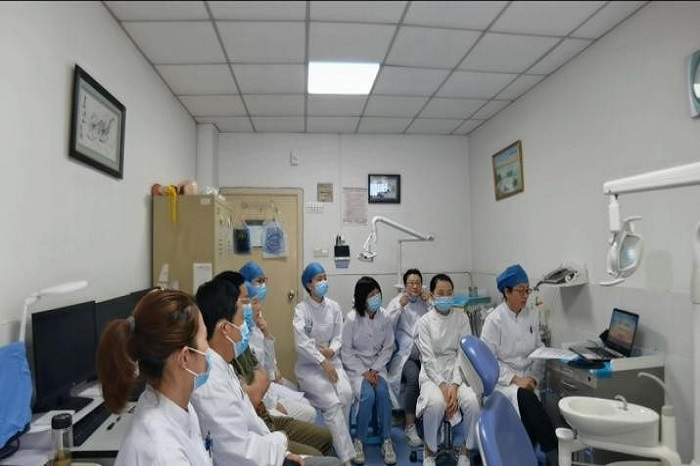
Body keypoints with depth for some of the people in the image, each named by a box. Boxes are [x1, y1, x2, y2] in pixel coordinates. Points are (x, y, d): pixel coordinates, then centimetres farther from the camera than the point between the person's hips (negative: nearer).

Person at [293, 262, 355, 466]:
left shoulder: (334, 307, 4)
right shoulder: (301, 309, -9)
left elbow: (338, 336, 6)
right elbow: (301, 343, -17)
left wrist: (332, 350, -15)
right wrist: (322, 362, -21)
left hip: (332, 360, 4)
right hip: (308, 365, -4)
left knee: (346, 393, -22)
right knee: (332, 402, -23)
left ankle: (339, 440, 1)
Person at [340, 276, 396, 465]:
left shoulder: (384, 316, -7)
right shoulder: (352, 318, -15)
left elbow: (388, 348, 1)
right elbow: (346, 350, -9)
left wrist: (374, 369, -10)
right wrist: (364, 372, -15)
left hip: (377, 365, 3)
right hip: (355, 366, -2)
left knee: (382, 391, -26)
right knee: (367, 394, -27)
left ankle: (386, 441, -10)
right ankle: (359, 441, -7)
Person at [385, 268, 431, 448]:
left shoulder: (427, 302, 15)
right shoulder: (397, 301, 10)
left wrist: (430, 303, -3)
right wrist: (400, 306, -8)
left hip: (426, 353, 2)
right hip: (404, 354, -2)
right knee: (414, 377, -30)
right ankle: (410, 426, -18)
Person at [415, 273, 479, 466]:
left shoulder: (462, 318, 3)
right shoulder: (424, 321, -2)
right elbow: (428, 358, -8)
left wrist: (455, 385, -17)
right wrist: (443, 386, -20)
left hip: (458, 370, 2)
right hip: (433, 372, -2)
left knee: (473, 401, -28)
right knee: (436, 402, -33)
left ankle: (465, 451, 0)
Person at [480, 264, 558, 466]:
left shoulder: (532, 315, 5)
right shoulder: (494, 319, -10)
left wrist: (534, 377, -9)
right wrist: (514, 379, -19)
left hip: (527, 378, 4)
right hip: (502, 379, -4)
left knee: (528, 407, -26)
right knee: (525, 398, -31)